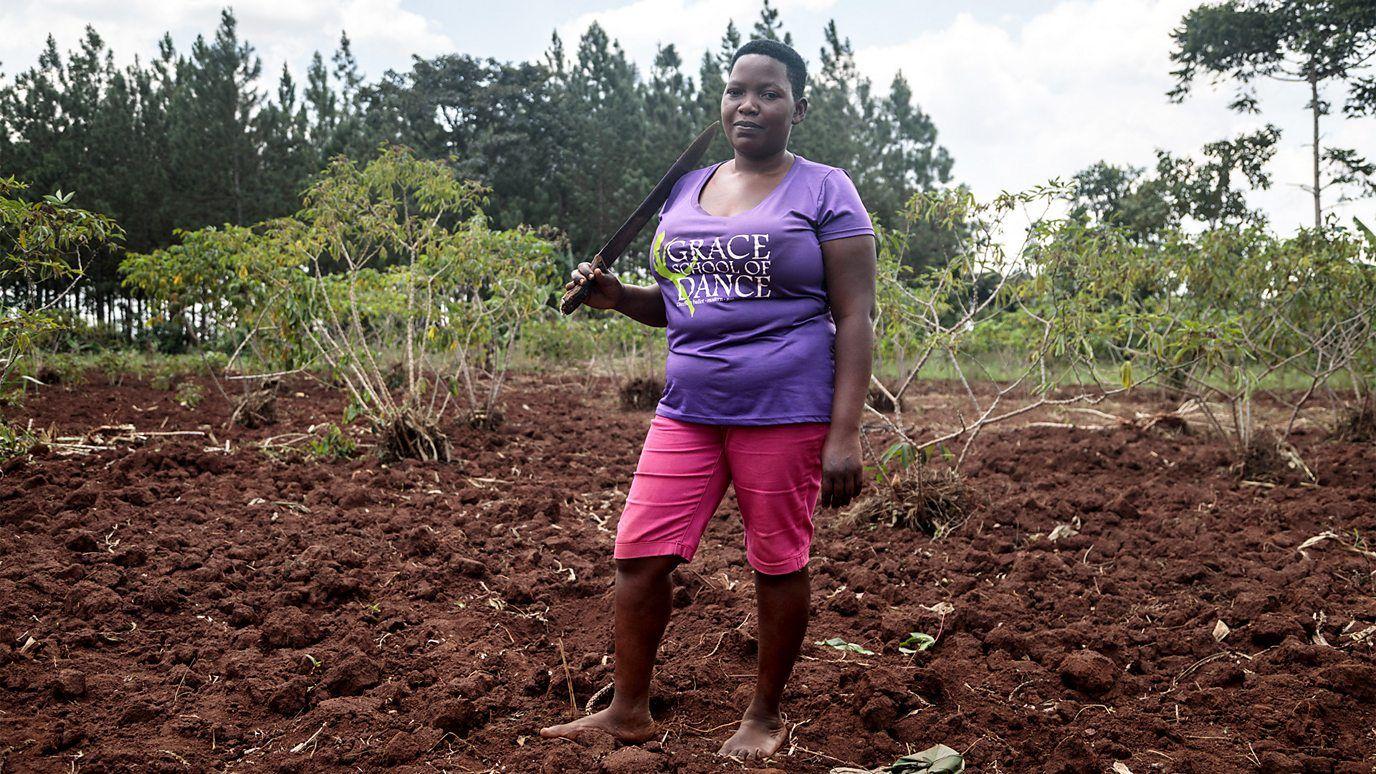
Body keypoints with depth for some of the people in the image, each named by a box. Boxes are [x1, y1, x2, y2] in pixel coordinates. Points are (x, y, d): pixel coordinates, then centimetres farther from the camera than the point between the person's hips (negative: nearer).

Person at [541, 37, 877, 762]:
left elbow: (854, 317, -7)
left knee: (778, 563, 4)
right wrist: (617, 296, 2)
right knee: (637, 553, 2)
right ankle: (629, 710, 18)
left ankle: (765, 716, 23)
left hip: (784, 411, -5)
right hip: (688, 409, 5)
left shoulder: (823, 190, -2)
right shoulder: (686, 190, 14)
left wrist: (844, 434, -14)